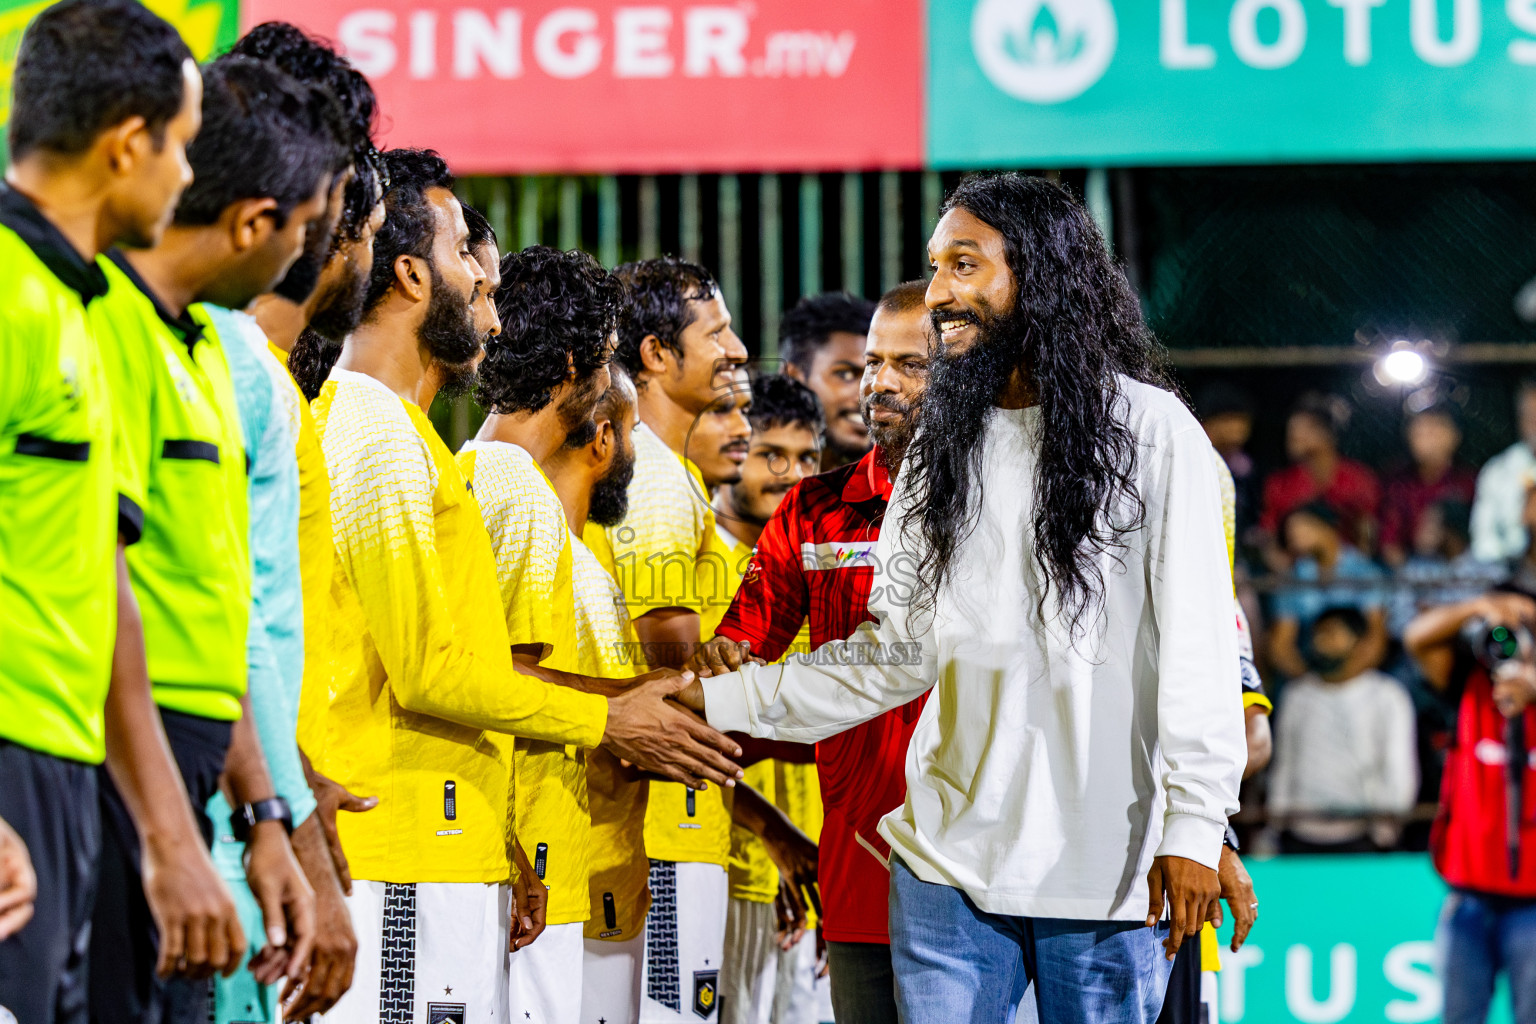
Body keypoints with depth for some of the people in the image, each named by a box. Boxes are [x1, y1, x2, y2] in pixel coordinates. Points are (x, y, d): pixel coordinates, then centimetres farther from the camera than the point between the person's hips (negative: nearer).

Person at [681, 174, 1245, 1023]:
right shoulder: (941, 450, 13)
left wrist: (1195, 828, -12)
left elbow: (1198, 646, -6)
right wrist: (719, 700, 6)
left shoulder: (1153, 433, -2)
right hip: (951, 856, 4)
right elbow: (895, 653, 13)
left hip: (1109, 860, -4)